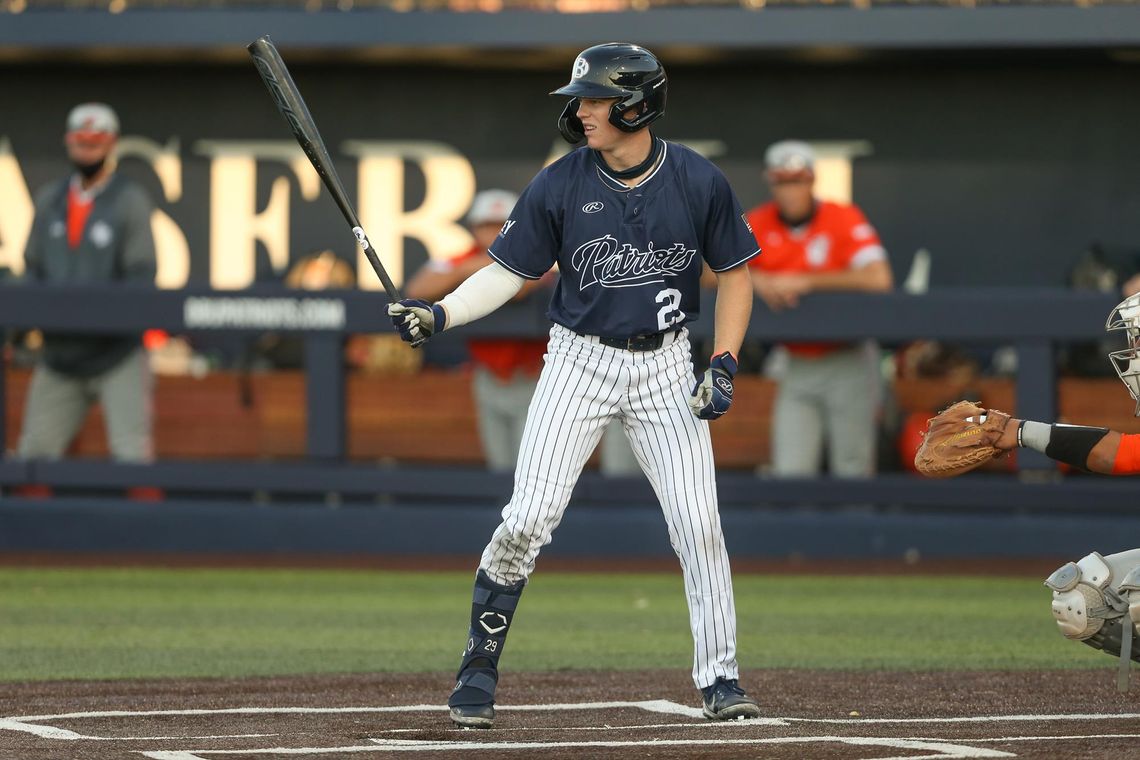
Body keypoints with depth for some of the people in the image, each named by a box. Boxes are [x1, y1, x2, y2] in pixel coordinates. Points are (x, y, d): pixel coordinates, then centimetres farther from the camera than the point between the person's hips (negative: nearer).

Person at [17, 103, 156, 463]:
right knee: (34, 453, 1)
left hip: (116, 354, -5)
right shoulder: (49, 200, 13)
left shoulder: (130, 200, -3)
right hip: (59, 350, 5)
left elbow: (141, 275, -9)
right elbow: (33, 267, 15)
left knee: (131, 457, -12)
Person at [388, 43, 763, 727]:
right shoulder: (560, 185, -9)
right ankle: (479, 665, 6)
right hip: (579, 361, 0)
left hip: (665, 365, 0)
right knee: (527, 520, -9)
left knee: (699, 525, -6)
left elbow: (735, 273, 3)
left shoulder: (699, 182, -8)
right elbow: (507, 272, -4)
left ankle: (720, 679, 7)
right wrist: (441, 314, -21)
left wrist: (724, 365, -6)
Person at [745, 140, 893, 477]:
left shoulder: (844, 219, -11)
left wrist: (806, 281, -22)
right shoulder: (758, 225, 1)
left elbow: (878, 278, -24)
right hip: (794, 367, 3)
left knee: (852, 472, -3)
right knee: (790, 473, -4)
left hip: (846, 363, -3)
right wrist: (756, 281, -19)